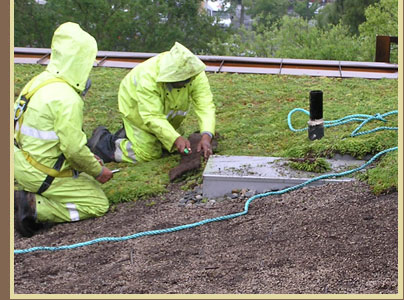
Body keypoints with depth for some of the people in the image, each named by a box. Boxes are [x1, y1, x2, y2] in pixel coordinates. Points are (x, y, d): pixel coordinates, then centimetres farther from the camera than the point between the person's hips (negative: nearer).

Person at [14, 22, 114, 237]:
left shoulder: (40, 82, 5)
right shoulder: (66, 99, -25)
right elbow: (74, 148, -24)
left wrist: (88, 158, 14)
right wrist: (98, 171, -6)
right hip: (43, 175, -9)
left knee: (88, 182, 25)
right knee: (99, 204, 3)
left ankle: (28, 198, 10)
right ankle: (35, 208, -8)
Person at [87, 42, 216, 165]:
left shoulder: (196, 76, -32)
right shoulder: (148, 78, -43)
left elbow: (205, 105, -37)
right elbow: (152, 117, -44)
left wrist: (206, 136, -53)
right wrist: (176, 139, -56)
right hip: (136, 107, -6)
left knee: (172, 148, 16)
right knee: (149, 154, -8)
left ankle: (127, 134, 33)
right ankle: (103, 140, 12)